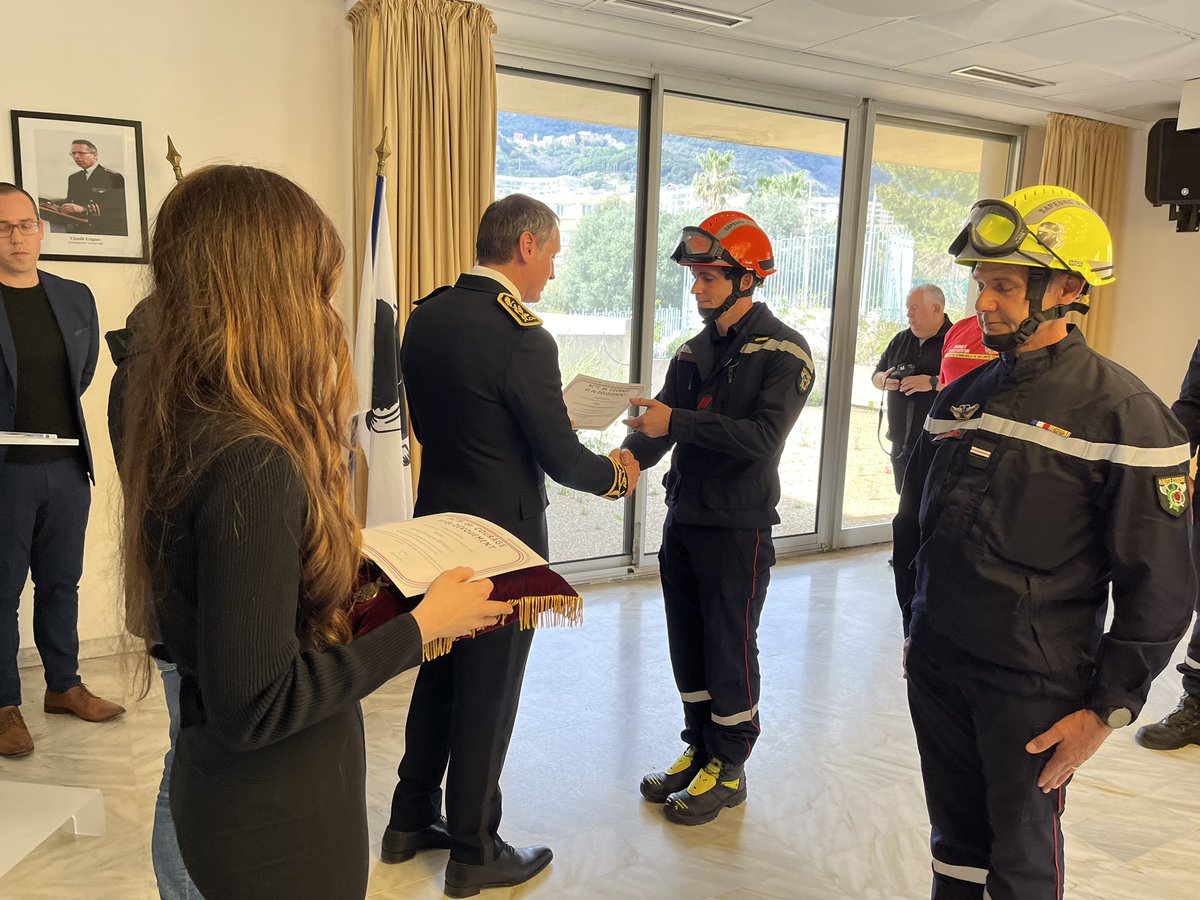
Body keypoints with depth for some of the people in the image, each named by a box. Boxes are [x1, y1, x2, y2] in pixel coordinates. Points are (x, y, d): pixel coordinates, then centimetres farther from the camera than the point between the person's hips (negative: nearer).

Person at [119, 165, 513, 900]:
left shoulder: (182, 425, -2)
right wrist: (421, 626, -20)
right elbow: (255, 705, -27)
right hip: (279, 818, -8)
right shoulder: (254, 463, -30)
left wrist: (338, 556, 10)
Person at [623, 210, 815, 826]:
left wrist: (676, 422, -28)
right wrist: (630, 456, -18)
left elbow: (763, 436, -23)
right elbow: (659, 421, 4)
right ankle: (699, 749, 32)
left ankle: (728, 769, 21)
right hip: (683, 520, 7)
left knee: (730, 648, 4)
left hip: (738, 527, -6)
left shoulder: (783, 352, -10)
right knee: (688, 645, 15)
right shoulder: (695, 350, 10)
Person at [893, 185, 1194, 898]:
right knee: (956, 839, 20)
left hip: (1034, 687, -5)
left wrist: (1109, 708, -12)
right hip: (936, 664, 5)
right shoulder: (961, 397, 6)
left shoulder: (1124, 414, -13)